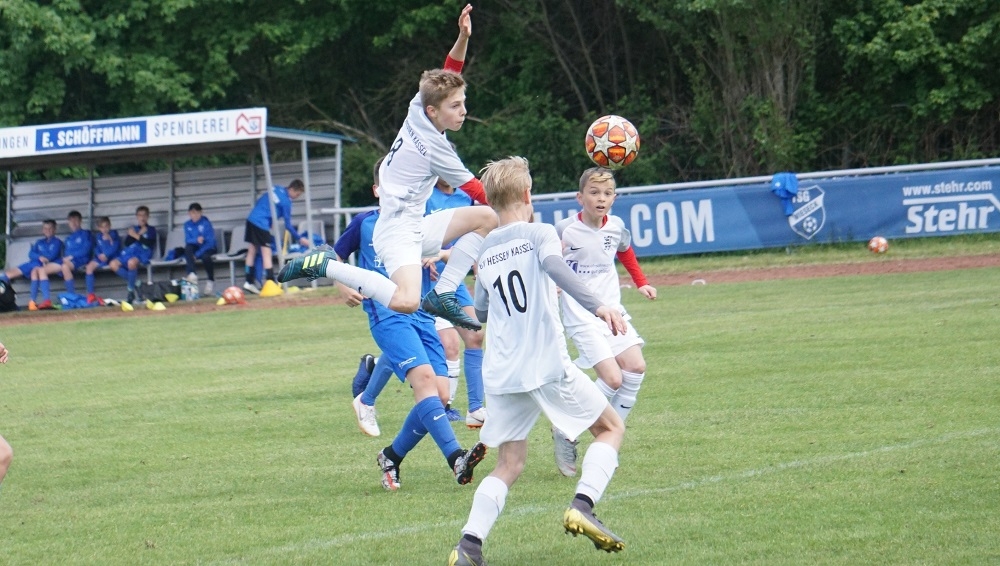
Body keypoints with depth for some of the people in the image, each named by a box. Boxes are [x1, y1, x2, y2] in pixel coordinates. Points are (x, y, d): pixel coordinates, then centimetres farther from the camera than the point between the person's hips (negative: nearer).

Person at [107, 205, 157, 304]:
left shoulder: (151, 230, 13)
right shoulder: (133, 229, 23)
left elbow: (150, 243, -5)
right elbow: (126, 243, 8)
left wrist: (136, 236, -3)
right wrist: (140, 234, 0)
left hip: (143, 253, -5)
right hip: (129, 253, 5)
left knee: (131, 262, -39)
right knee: (113, 264, -19)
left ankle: (131, 291, -28)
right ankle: (134, 281, -7)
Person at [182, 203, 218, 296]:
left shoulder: (206, 223, -11)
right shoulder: (187, 225, 0)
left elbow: (210, 241, -16)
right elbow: (188, 240, -6)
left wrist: (197, 254, -23)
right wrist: (196, 240, -30)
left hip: (208, 248, -3)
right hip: (195, 248, 3)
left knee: (205, 257, -36)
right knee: (188, 247, -29)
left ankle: (210, 281, -12)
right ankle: (192, 274, -37)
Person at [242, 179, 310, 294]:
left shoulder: (276, 189, 11)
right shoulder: (286, 201, -10)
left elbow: (260, 202, 20)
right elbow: (288, 225, -7)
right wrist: (300, 238, 0)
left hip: (251, 219, 8)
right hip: (262, 224, -8)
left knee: (252, 251, 11)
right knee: (267, 253, -8)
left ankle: (249, 282, 15)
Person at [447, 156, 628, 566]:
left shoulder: (486, 252, 15)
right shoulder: (539, 234, 0)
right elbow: (554, 266, -23)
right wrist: (596, 306, -35)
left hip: (500, 374, 5)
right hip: (548, 364, -5)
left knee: (509, 463, 9)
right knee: (611, 428, 11)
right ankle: (583, 505, -11)